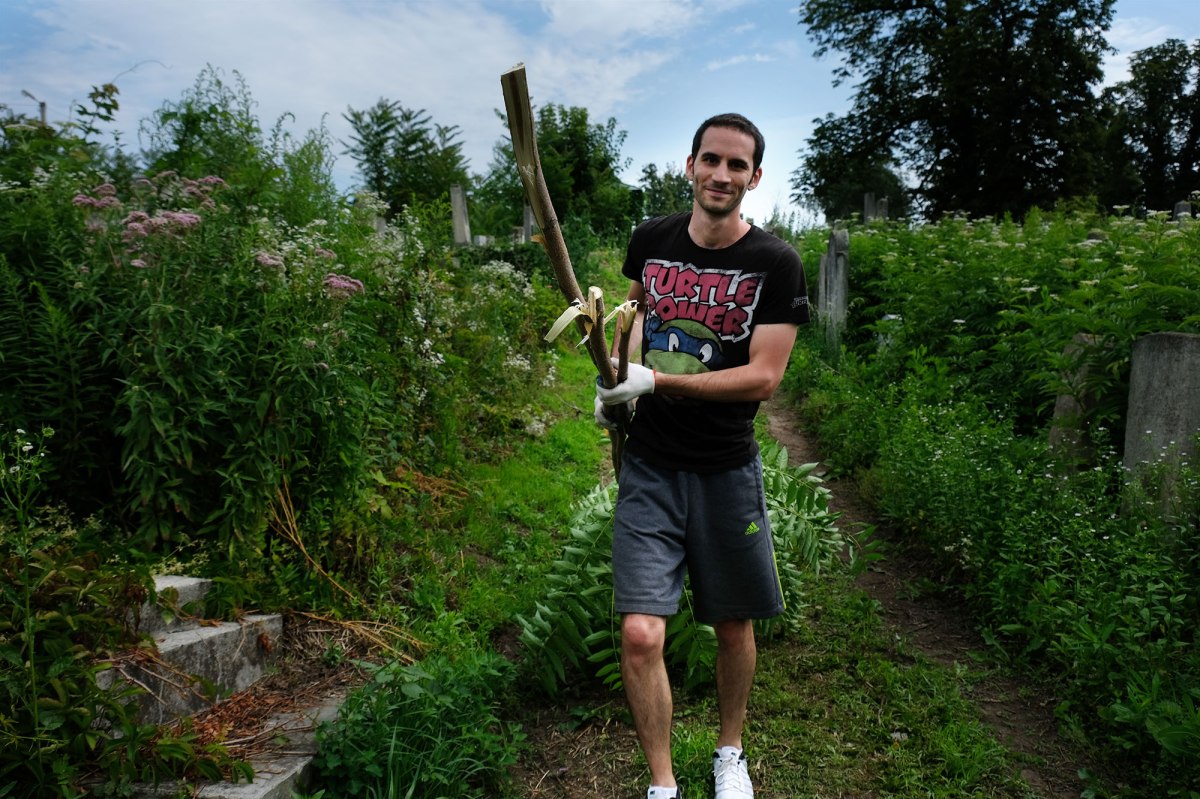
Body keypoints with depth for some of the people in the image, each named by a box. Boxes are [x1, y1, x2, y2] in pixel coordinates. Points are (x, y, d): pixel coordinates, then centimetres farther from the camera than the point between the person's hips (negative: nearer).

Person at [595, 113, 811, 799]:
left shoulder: (776, 264, -8)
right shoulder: (651, 240, 2)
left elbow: (764, 378, -15)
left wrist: (655, 381, -23)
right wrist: (615, 378, 3)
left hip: (728, 471, -1)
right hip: (650, 465, 1)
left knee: (734, 626, 15)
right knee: (641, 634, -7)